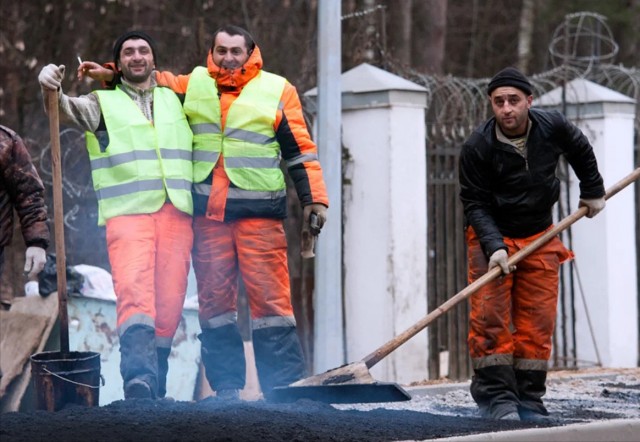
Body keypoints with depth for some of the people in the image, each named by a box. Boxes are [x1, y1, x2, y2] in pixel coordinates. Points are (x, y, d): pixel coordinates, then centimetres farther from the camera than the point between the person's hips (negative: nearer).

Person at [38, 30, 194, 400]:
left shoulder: (174, 100, 21)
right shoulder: (104, 103, 11)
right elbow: (70, 110, -8)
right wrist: (51, 89, -30)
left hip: (176, 213, 3)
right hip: (128, 213, -3)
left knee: (170, 302, -1)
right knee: (134, 291, -23)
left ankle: (156, 386, 9)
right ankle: (138, 377, -37)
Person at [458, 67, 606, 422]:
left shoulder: (552, 127, -10)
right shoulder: (477, 148, -19)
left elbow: (581, 151, 14)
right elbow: (474, 203, -15)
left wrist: (592, 191, 22)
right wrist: (493, 247, -28)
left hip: (540, 239, 3)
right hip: (490, 236, -3)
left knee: (537, 322, 1)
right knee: (490, 319, -12)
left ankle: (529, 401, 7)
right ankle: (496, 398, -10)